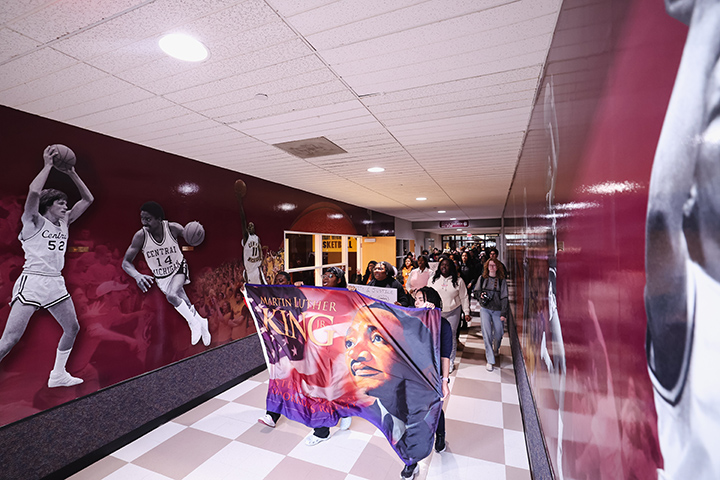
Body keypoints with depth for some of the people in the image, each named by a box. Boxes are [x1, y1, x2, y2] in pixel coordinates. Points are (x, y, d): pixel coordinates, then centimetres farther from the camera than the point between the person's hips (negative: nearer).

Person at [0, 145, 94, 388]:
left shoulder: (64, 222, 12)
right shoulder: (34, 221, -4)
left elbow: (88, 199, 14)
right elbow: (33, 191, -25)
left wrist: (72, 173, 7)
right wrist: (48, 165, -15)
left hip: (56, 283, 7)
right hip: (32, 282, -7)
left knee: (72, 328, 13)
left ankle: (58, 375, 27)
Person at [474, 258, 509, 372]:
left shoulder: (501, 281, 0)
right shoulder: (482, 278, 5)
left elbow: (504, 298, -2)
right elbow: (476, 292, 14)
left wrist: (503, 313, -8)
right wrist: (480, 295, -10)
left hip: (497, 310, 0)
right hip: (485, 309, 0)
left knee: (498, 334, 6)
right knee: (487, 333, -8)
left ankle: (495, 351, 39)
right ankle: (489, 360, -1)